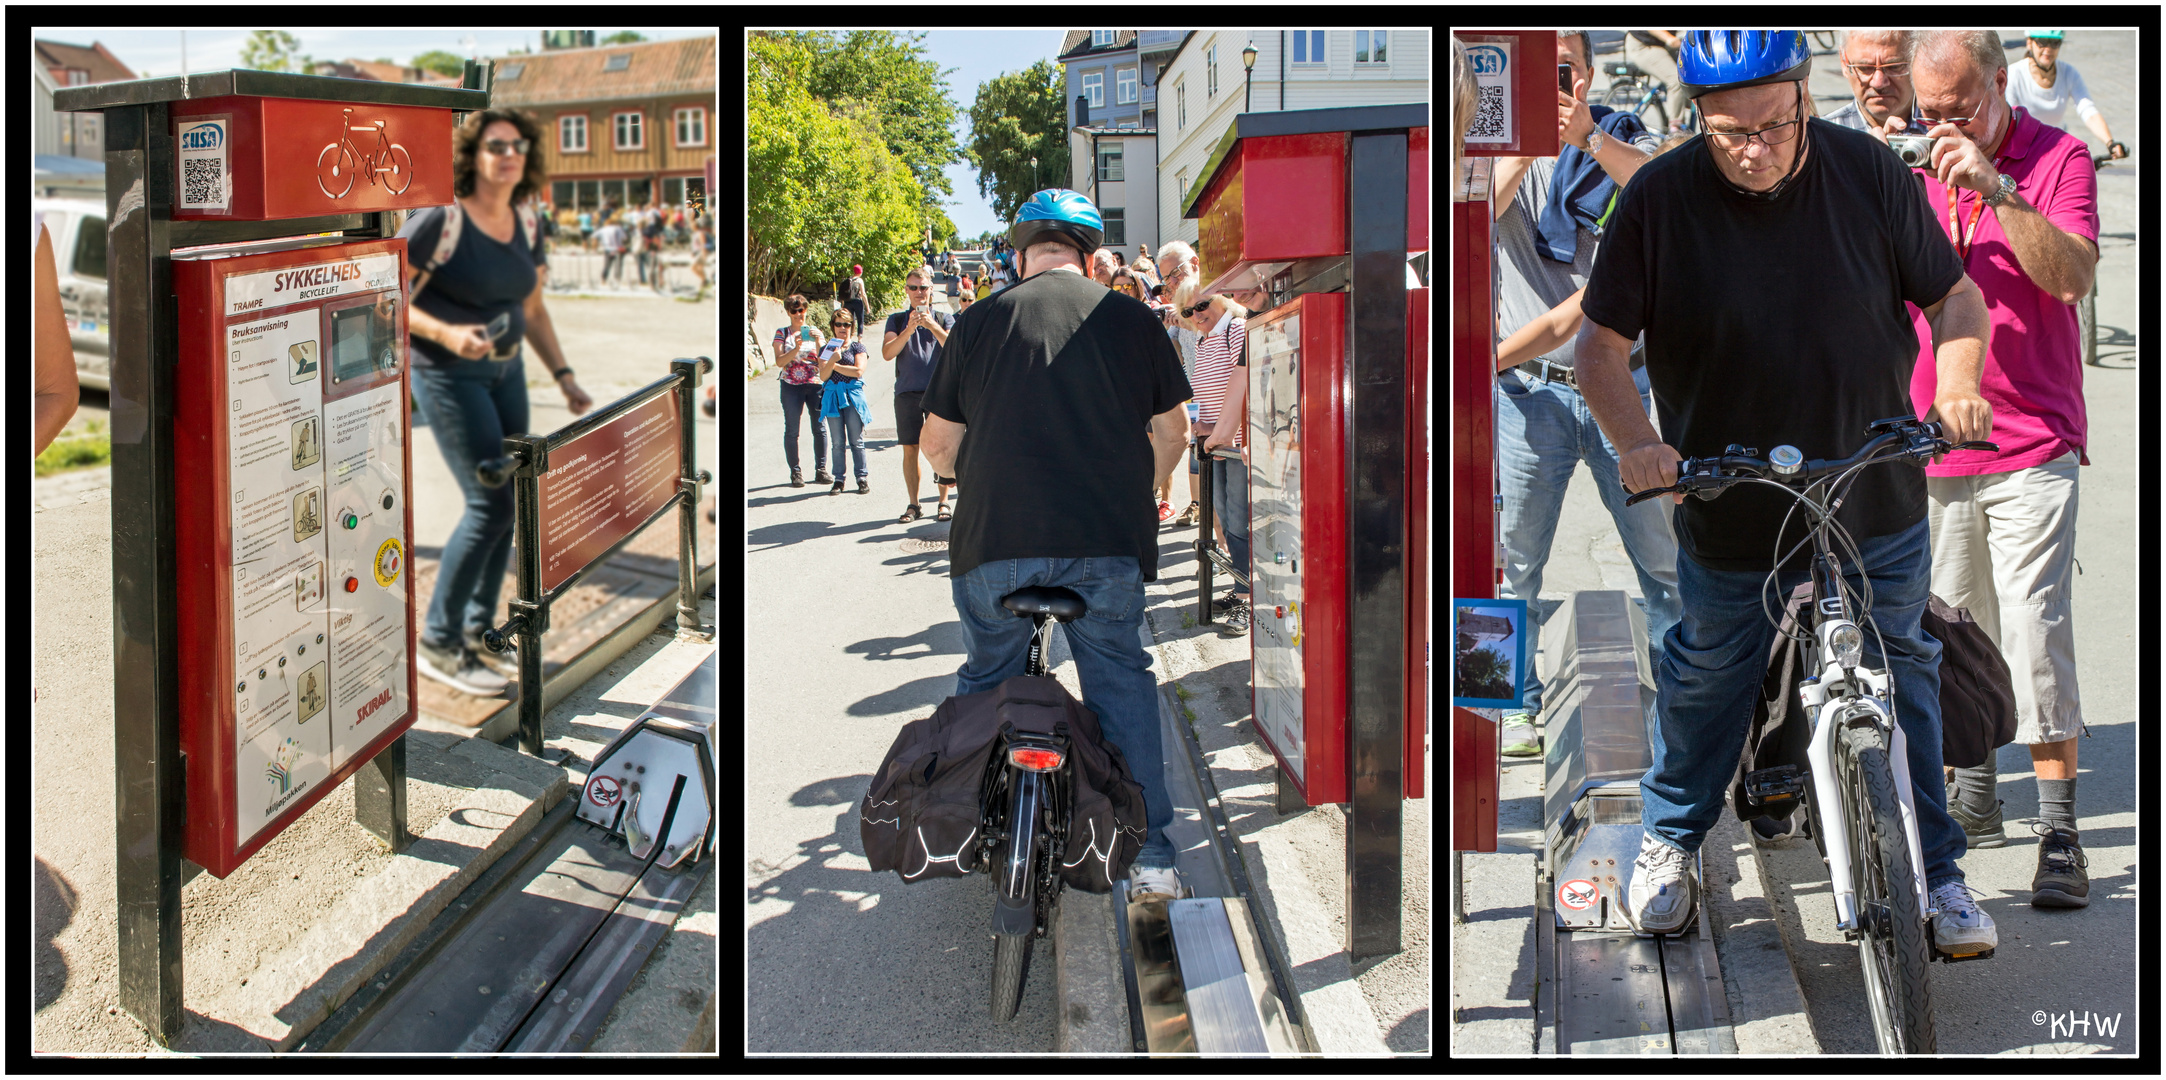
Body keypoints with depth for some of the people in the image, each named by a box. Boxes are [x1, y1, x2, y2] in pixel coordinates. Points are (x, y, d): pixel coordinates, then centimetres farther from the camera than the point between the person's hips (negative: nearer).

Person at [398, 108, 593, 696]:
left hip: (504, 370, 8)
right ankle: (437, 642, -3)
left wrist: (564, 378, 9)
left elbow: (532, 310, 16)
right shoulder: (440, 220, -17)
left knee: (510, 498, 8)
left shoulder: (523, 226, 4)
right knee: (491, 500, -13)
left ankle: (478, 627, 23)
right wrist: (446, 333, -30)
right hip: (447, 375, -8)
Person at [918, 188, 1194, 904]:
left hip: (996, 538, 0)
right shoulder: (1134, 320, 7)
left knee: (983, 683, 18)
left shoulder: (980, 322, 5)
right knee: (1121, 682, 13)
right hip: (1110, 546, 1)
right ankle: (1149, 857, 6)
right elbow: (1171, 433, 14)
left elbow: (937, 447, 10)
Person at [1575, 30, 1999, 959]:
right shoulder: (1657, 200, -12)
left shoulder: (1869, 174, -8)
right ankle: (1669, 837, 41)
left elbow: (1953, 296, 2)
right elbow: (1600, 342, -6)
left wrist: (1957, 389, -17)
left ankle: (1935, 872, 27)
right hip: (1727, 517, -1)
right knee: (1705, 676, 16)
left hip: (1877, 505, 1)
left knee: (1902, 676, 11)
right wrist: (1635, 443, -22)